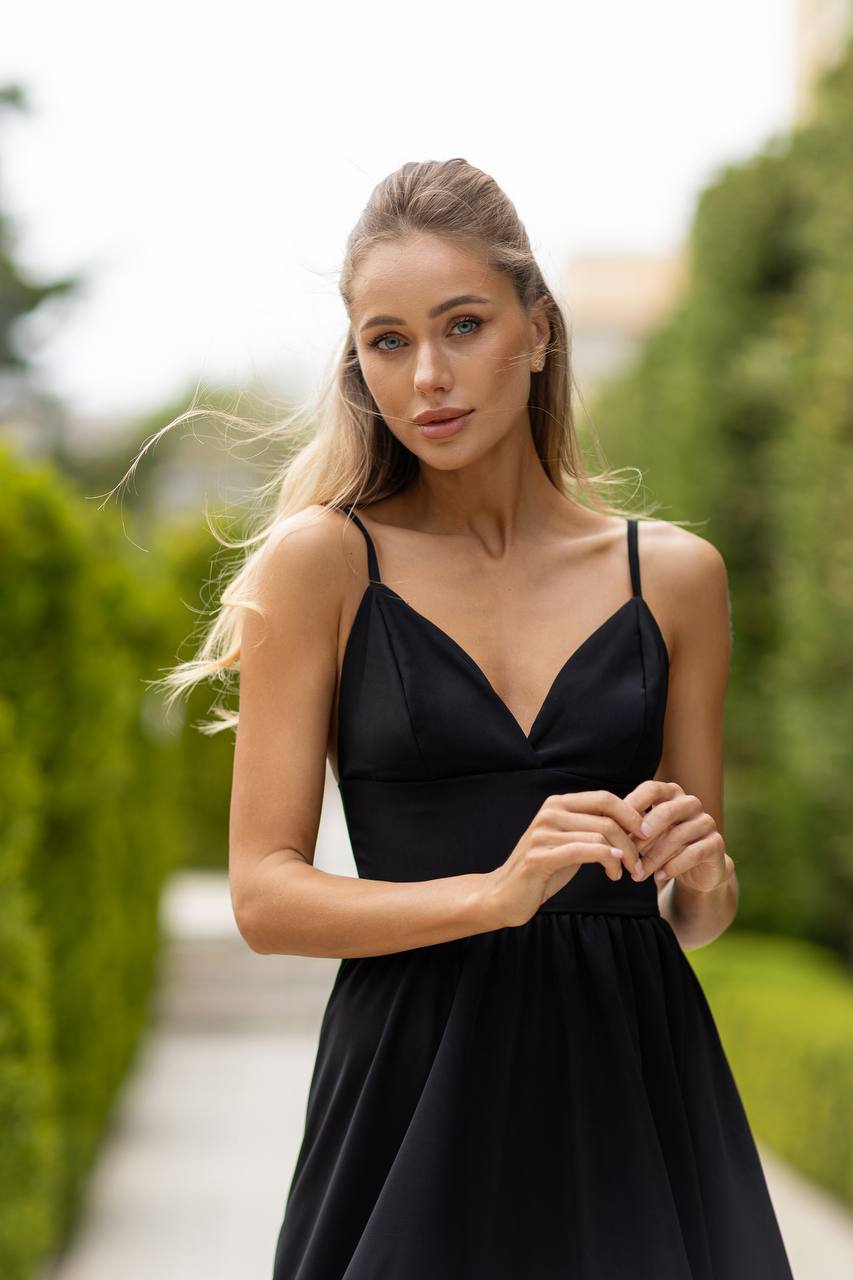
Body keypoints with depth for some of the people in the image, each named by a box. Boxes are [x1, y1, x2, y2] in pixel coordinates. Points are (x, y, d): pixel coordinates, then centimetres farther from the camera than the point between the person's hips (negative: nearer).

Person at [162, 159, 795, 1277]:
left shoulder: (674, 573, 6)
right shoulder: (324, 560, -2)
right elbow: (264, 896, -5)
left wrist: (697, 871, -8)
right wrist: (495, 892, -18)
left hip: (637, 1076, 2)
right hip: (417, 1087, -2)